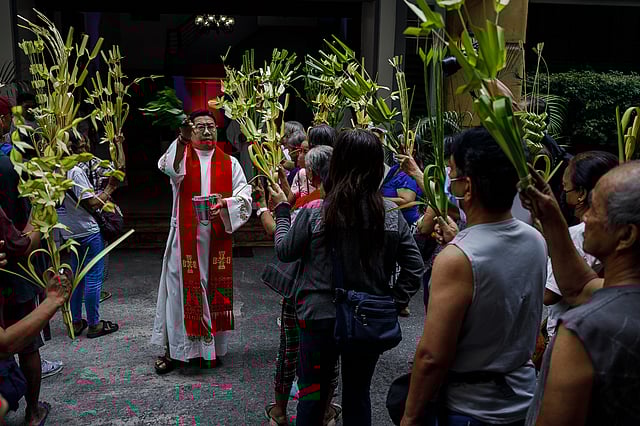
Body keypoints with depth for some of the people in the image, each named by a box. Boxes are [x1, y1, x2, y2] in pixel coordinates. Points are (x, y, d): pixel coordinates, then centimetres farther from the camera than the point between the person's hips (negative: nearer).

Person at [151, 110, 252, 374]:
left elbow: (245, 195, 0)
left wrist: (225, 203, -21)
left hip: (217, 238, 2)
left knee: (215, 289, 8)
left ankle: (213, 345, 23)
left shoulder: (229, 163, 8)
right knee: (182, 289, 2)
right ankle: (173, 348, 13)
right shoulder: (180, 155, 2)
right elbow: (166, 167, -23)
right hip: (186, 237, -2)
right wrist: (182, 139, -38)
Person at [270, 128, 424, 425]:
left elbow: (284, 252, -1)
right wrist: (395, 302, 5)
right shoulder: (392, 216, -8)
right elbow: (414, 267, -5)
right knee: (358, 395, 20)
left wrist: (281, 210, 11)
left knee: (312, 395, 17)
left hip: (320, 316, -2)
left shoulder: (313, 212, -15)